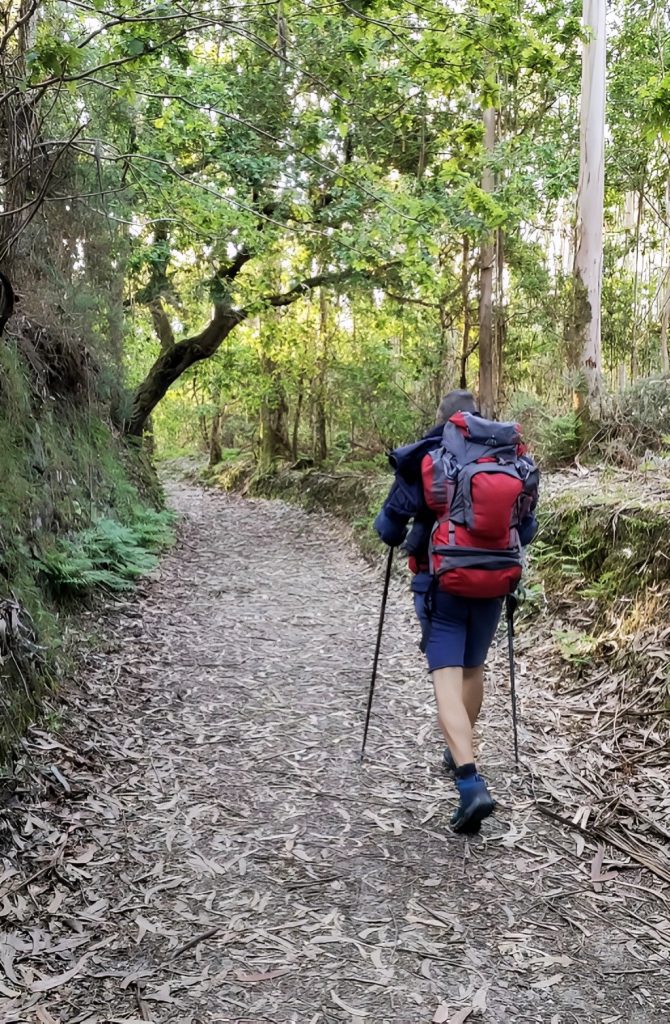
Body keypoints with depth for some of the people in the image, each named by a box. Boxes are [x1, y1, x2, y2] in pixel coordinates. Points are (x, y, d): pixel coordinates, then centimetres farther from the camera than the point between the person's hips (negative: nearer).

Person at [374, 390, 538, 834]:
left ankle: (471, 783, -19)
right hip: (492, 586, 4)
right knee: (474, 668, 22)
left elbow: (388, 528, -2)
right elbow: (528, 531, 11)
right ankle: (460, 754, 40)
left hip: (441, 585, -3)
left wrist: (396, 535, 21)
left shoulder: (425, 460, -6)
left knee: (447, 677, -5)